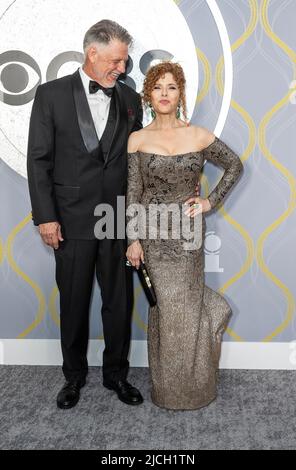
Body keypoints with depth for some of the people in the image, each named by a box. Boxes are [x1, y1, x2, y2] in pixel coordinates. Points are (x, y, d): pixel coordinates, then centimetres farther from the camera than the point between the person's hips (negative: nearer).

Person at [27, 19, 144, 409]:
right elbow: (39, 160, -4)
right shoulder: (52, 94, -2)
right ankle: (74, 375, 32)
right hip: (72, 220, -2)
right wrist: (45, 217, -9)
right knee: (73, 304, 12)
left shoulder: (130, 99, 6)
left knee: (120, 303, 10)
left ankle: (116, 373, 30)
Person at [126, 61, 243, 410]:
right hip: (152, 233, 0)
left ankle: (190, 388, 28)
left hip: (187, 231, 0)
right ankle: (167, 388, 26)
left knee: (184, 308, 5)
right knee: (165, 306, 5)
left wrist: (211, 201, 1)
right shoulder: (137, 139, 0)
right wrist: (133, 239, -5)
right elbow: (133, 194, -1)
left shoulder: (199, 136, -1)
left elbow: (234, 165, 11)